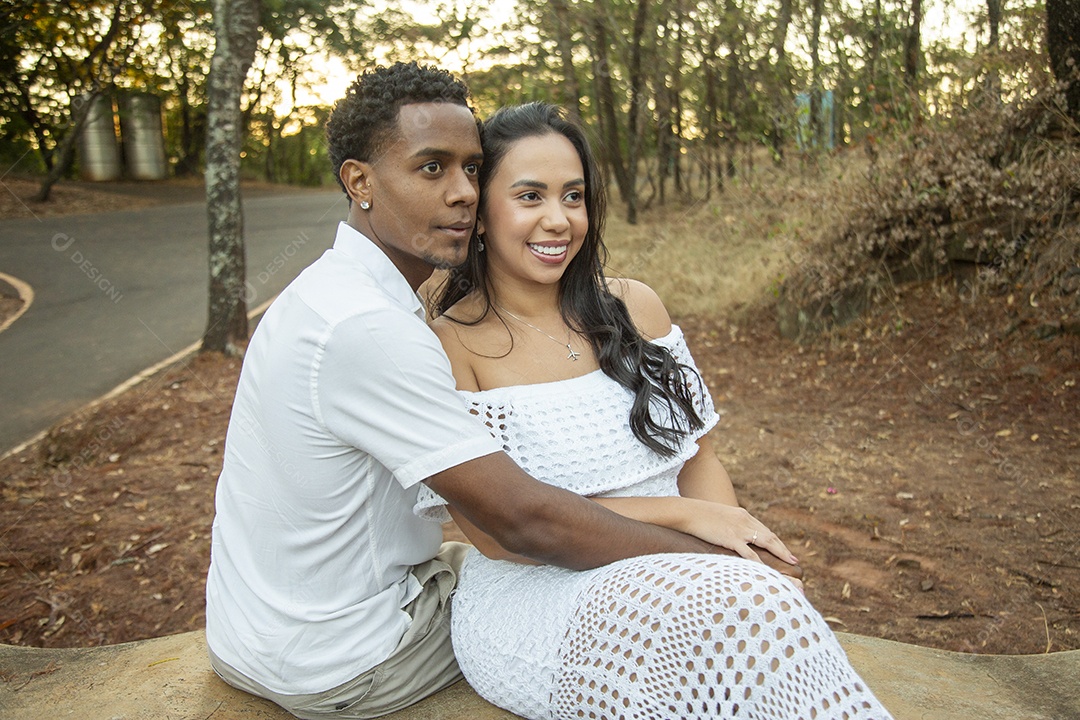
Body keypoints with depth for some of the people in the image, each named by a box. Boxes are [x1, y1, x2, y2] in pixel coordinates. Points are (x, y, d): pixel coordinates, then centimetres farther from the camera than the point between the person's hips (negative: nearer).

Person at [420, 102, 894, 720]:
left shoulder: (634, 307, 8)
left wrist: (746, 553, -11)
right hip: (535, 597, -4)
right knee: (747, 609, -29)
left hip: (676, 577, 5)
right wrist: (682, 515, -16)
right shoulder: (446, 346, -7)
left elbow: (700, 461, 9)